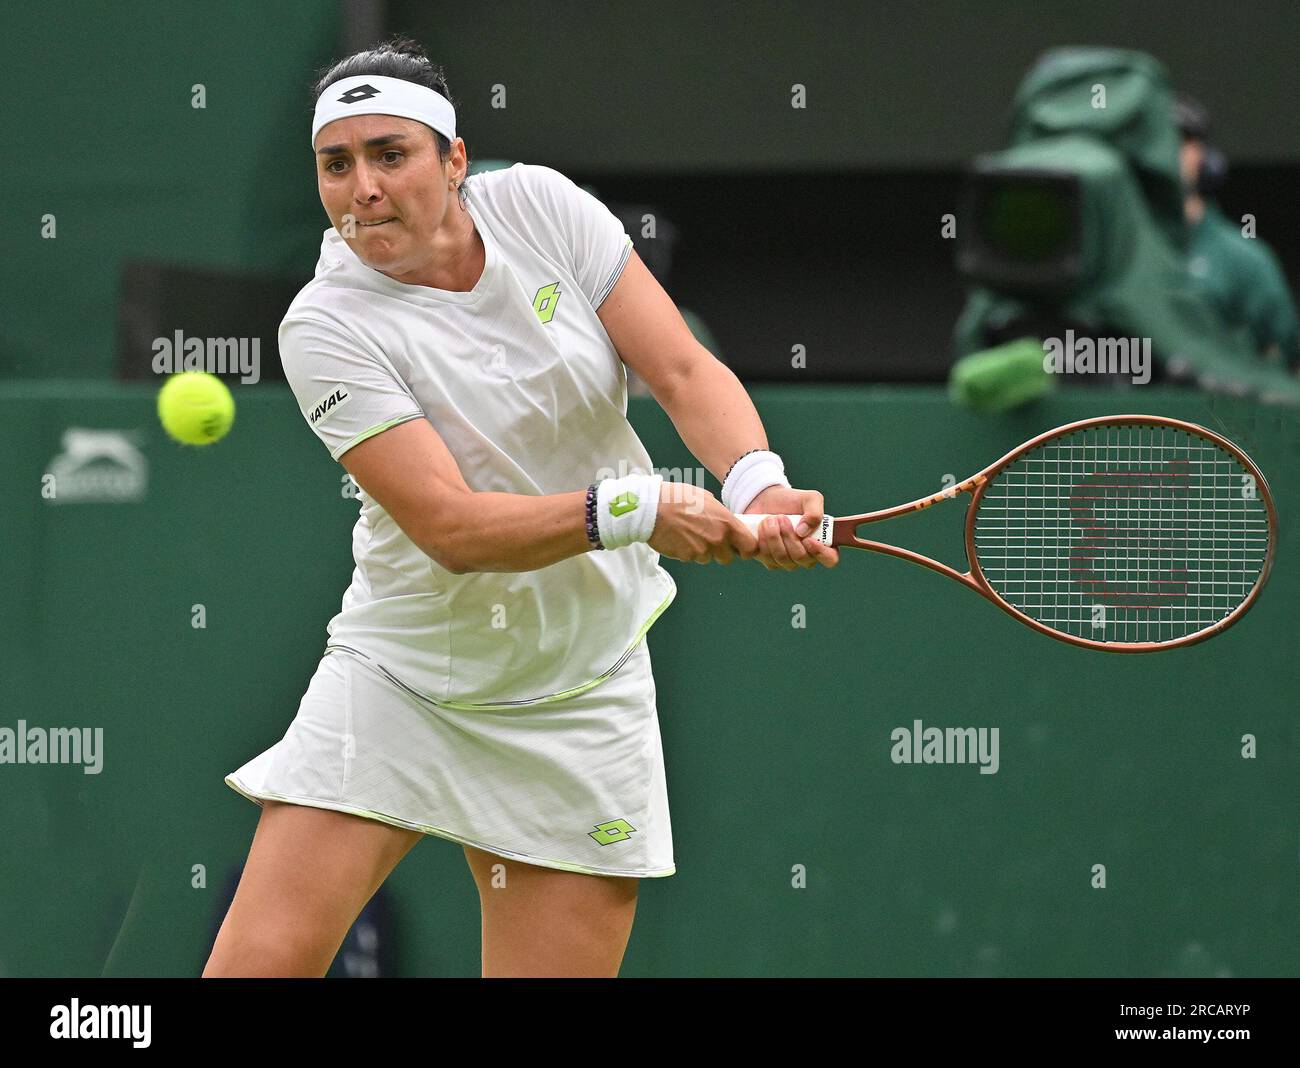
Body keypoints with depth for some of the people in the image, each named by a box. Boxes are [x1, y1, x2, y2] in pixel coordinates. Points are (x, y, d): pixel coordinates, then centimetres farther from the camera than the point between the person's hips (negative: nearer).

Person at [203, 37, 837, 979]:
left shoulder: (538, 206, -6)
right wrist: (631, 509, -34)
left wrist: (758, 483, -27)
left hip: (581, 693, 3)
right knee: (260, 964, -14)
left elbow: (685, 371, -7)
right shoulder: (325, 326, -15)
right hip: (399, 679, -2)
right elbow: (451, 526, -23)